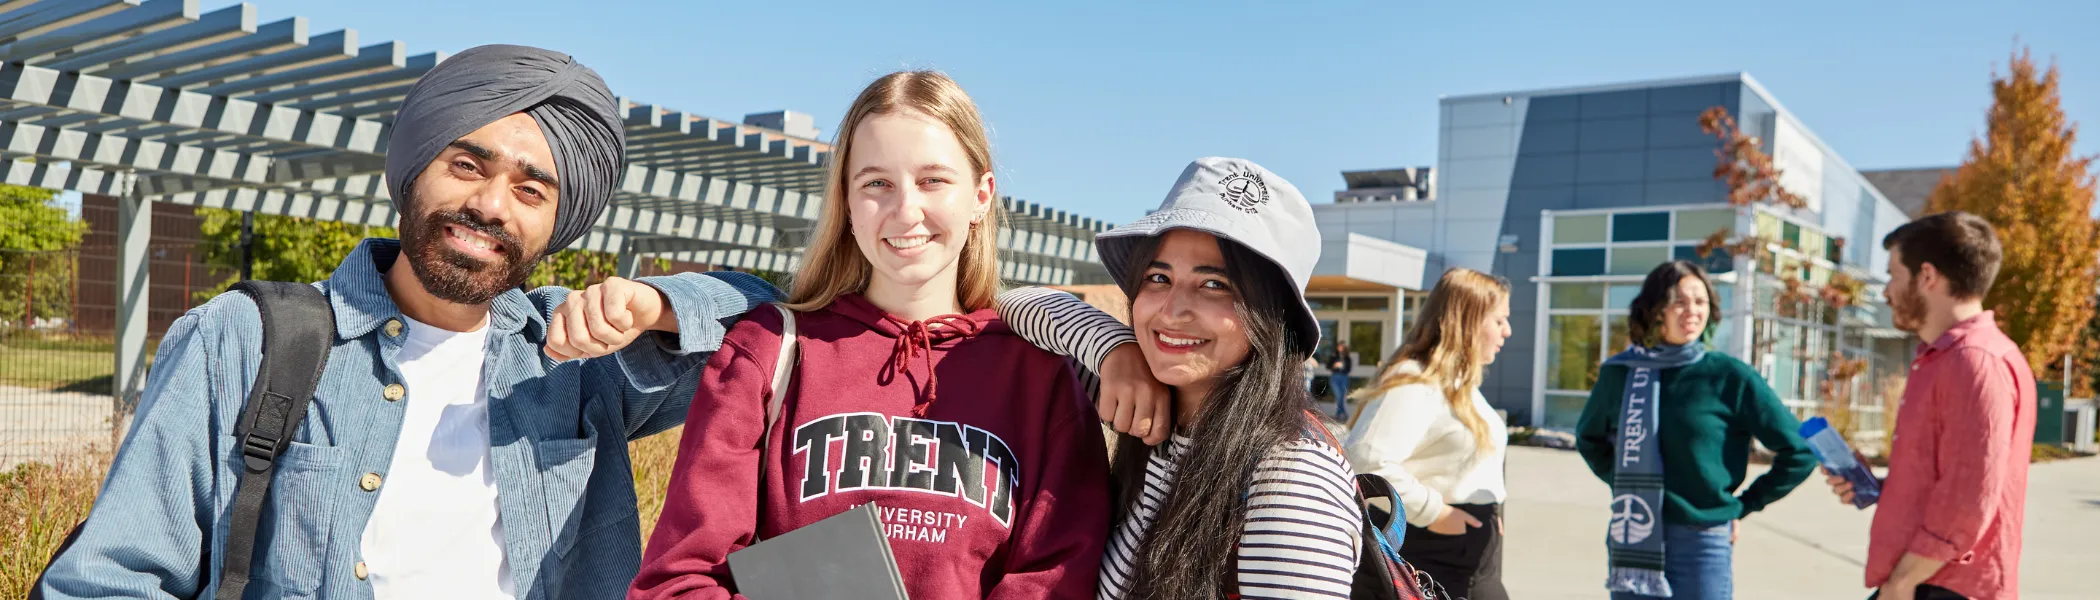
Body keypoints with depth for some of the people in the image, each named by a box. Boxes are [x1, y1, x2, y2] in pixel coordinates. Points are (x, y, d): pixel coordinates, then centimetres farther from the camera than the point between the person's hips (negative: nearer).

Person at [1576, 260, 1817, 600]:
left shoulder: (1730, 377, -5)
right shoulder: (1619, 373, 3)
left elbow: (1798, 452, 0)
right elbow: (1589, 437, 22)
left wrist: (1742, 506, 0)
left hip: (1701, 545, -3)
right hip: (1632, 543, 3)